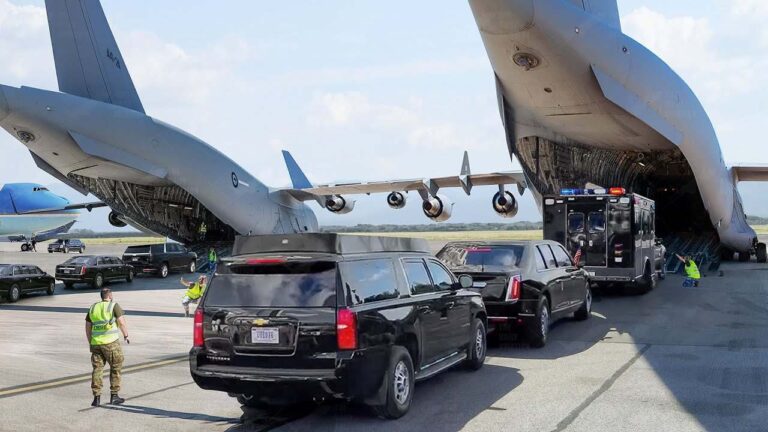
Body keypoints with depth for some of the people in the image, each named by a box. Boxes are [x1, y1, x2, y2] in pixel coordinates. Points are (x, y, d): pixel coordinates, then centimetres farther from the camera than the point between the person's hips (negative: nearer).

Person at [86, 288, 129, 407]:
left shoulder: (93, 308, 13)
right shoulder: (114, 306, -3)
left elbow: (87, 327, 14)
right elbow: (122, 322, -12)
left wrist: (91, 343, 21)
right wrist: (126, 336, 1)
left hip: (96, 342, 5)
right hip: (111, 342, -4)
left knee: (97, 369, 8)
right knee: (115, 368, 8)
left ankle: (97, 398, 3)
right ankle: (114, 396, 11)